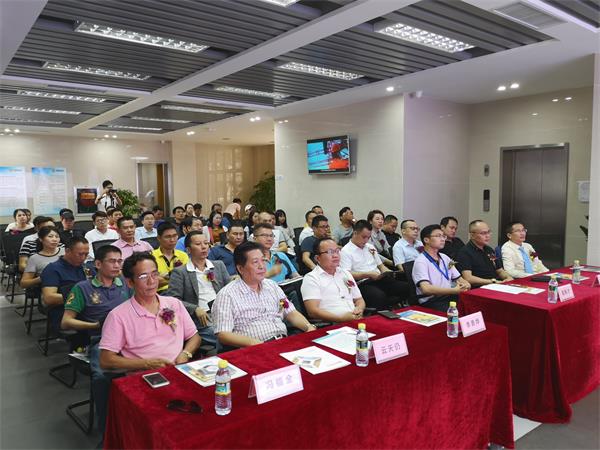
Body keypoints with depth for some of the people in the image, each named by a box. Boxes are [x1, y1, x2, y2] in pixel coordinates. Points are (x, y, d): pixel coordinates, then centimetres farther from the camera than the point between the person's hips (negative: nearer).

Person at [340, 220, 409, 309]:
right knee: (379, 296, -38)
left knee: (405, 287, -18)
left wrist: (387, 272, 5)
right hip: (363, 284, -7)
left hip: (380, 280, 7)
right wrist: (369, 274, -17)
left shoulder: (370, 247, 23)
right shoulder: (346, 251, -1)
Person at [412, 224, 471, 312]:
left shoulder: (445, 258, 18)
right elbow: (426, 289, -21)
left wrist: (464, 286, -7)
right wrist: (454, 290, -26)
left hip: (450, 297, 7)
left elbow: (460, 279, 18)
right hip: (431, 302, -7)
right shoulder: (420, 262, -7)